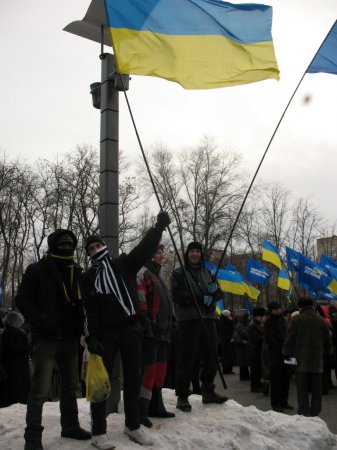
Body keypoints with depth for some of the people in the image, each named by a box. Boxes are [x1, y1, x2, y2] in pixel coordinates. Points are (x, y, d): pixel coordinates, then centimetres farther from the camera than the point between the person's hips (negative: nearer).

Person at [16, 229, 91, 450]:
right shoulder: (38, 269, -4)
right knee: (40, 390, -4)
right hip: (46, 338, -6)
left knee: (71, 386, 16)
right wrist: (40, 321, -20)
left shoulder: (76, 272, 13)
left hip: (70, 338, 6)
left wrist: (80, 327, 8)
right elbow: (23, 299, -8)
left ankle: (70, 425, 30)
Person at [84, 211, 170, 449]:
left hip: (131, 328, 1)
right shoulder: (89, 277, 8)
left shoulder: (124, 263, 8)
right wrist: (91, 336, -13)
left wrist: (158, 227, -21)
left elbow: (145, 248, -7)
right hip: (105, 332, -1)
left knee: (133, 377, 9)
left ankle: (133, 425, 23)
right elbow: (90, 310, -2)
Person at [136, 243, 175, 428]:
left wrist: (168, 328, 23)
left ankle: (156, 407, 24)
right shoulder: (143, 273, -8)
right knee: (149, 369, -11)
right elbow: (140, 302, -18)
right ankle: (140, 411, -7)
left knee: (160, 369, 14)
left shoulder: (157, 276, 24)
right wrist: (147, 327, -23)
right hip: (151, 332, -10)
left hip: (162, 332, 10)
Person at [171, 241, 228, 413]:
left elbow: (218, 294, 17)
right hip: (188, 320, -6)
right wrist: (201, 298, -16)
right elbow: (177, 295, -10)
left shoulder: (207, 273, 20)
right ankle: (182, 396, 2)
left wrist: (215, 289, -8)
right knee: (186, 358, -5)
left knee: (210, 356, 10)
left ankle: (208, 392, 24)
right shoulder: (178, 273, 3)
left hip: (207, 319, 6)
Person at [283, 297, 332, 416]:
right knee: (316, 390, 12)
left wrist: (287, 354, 4)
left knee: (302, 390, 3)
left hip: (301, 362, -3)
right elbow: (328, 341, 12)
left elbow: (289, 339, -6)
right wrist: (327, 353, 26)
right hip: (317, 362, 3)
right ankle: (315, 412, 16)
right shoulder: (321, 321, 6)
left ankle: (303, 412, 5)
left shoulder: (297, 320, -6)